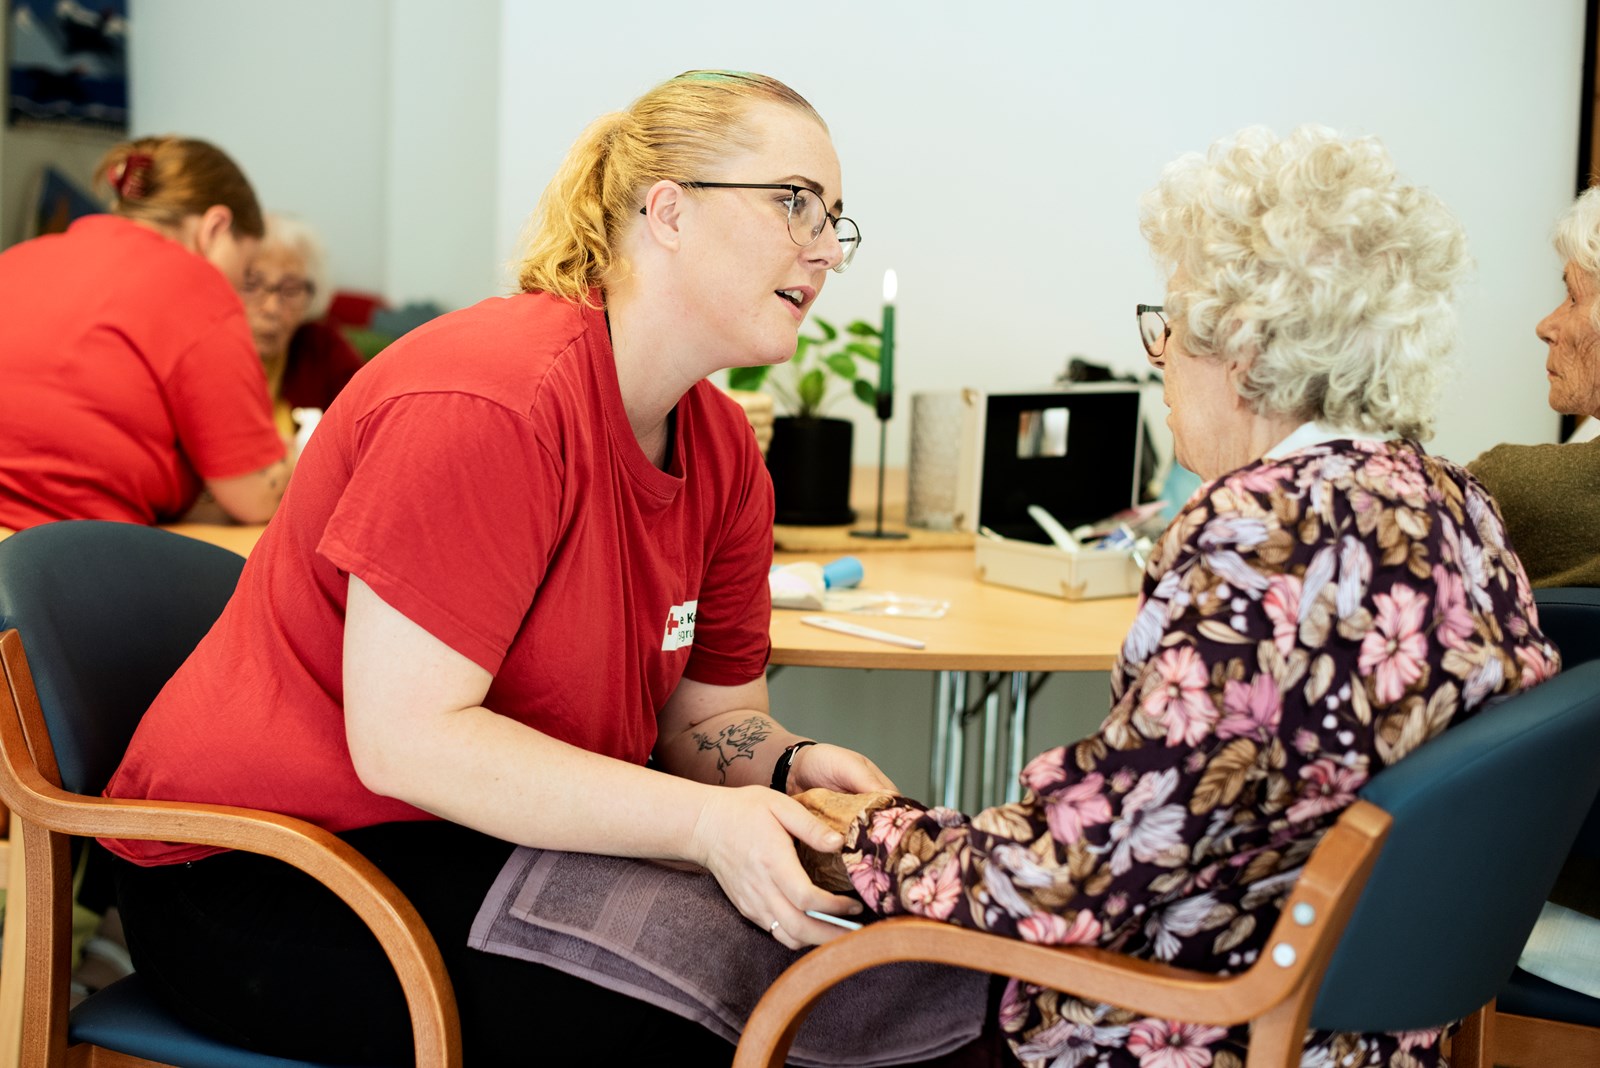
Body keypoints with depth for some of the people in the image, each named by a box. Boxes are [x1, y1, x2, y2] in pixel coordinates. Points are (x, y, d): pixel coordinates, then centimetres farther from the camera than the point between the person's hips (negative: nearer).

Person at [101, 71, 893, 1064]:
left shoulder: (724, 450, 5)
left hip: (496, 834, 8)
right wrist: (704, 821, -33)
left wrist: (792, 766, -16)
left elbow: (709, 716, 8)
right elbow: (403, 737, -27)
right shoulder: (492, 398, -23)